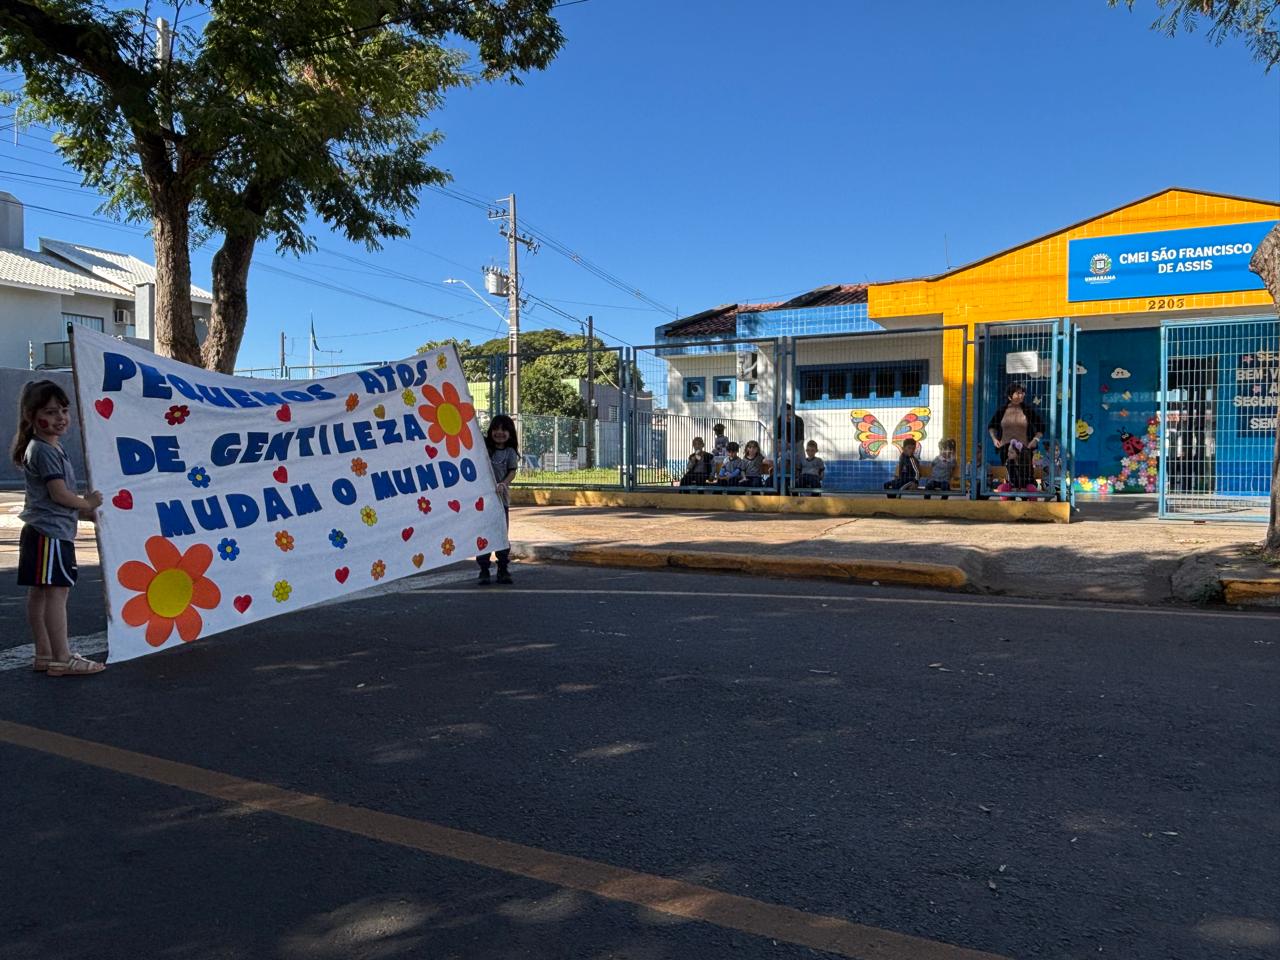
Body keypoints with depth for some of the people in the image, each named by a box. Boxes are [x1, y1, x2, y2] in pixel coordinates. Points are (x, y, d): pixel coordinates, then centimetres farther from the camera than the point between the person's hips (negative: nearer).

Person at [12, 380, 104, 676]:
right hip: (50, 533, -11)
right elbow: (59, 493, -20)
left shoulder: (52, 447, 16)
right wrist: (87, 503, -4)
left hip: (42, 532, 11)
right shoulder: (44, 451, -15)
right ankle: (61, 659, -7)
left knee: (38, 593, 13)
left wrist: (83, 512, 17)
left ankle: (44, 655, 21)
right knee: (57, 592, -9)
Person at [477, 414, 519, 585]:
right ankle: (484, 571, 8)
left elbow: (512, 472, -4)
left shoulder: (510, 452, 1)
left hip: (501, 496, 0)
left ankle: (503, 570, 15)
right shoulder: (483, 446, 2)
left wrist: (503, 484, -21)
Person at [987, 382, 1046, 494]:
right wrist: (994, 438, 2)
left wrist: (1036, 439, -3)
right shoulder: (1002, 411, 2)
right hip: (1005, 449, 1)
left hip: (1024, 449, -1)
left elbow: (1041, 427, 10)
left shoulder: (1028, 410, 0)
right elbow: (991, 426, 16)